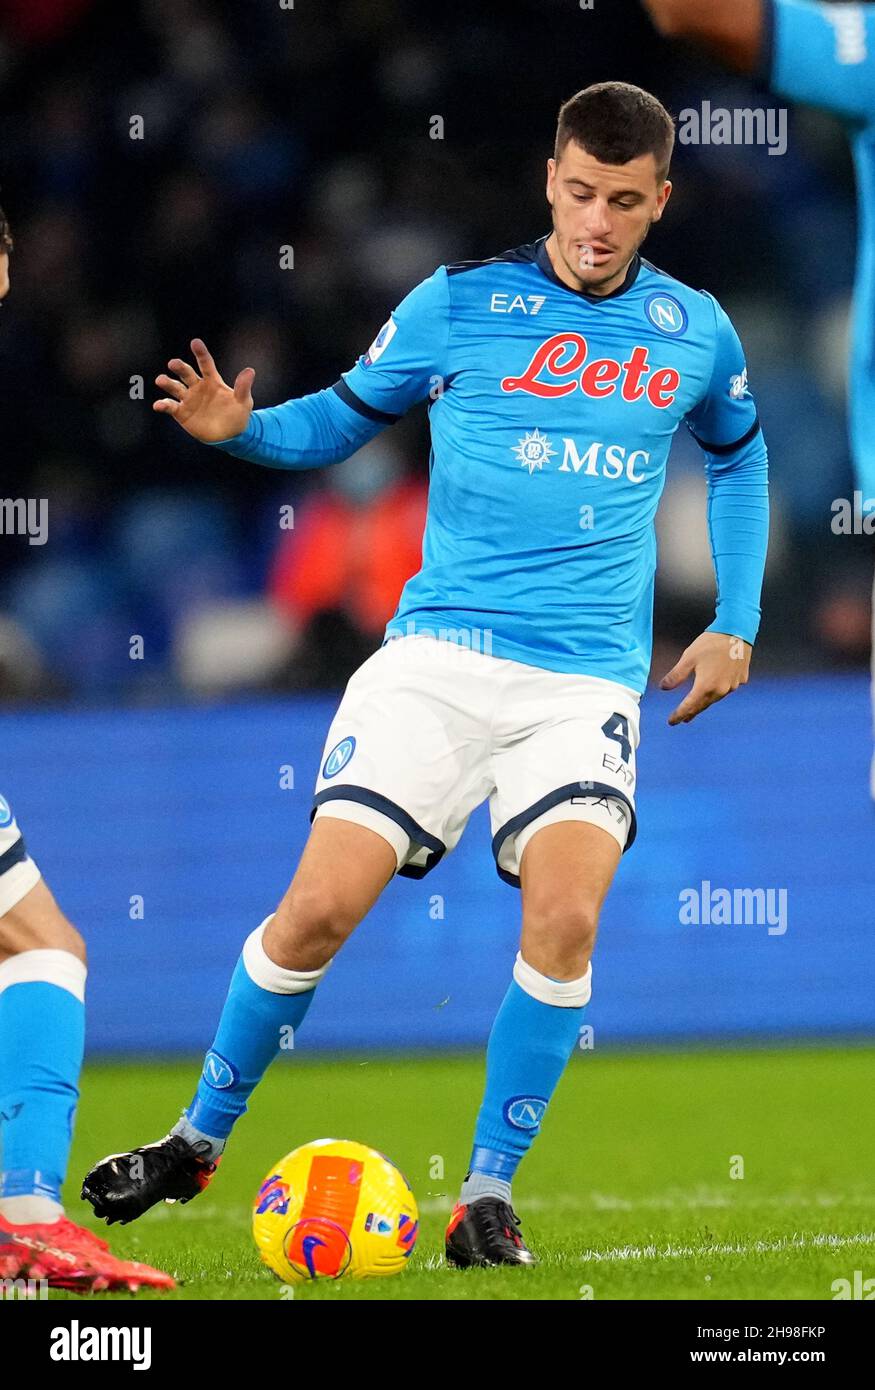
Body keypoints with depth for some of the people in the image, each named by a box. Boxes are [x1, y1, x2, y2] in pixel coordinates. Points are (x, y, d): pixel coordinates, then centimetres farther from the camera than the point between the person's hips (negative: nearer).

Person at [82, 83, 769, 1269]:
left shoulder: (694, 330, 8)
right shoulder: (461, 302, 2)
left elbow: (737, 456, 27)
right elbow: (343, 418, 11)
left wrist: (736, 622, 20)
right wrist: (241, 426, -9)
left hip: (591, 676, 1)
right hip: (441, 650, -1)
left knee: (564, 916, -22)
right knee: (323, 903, -11)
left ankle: (488, 1194, -7)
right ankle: (200, 1139, 12)